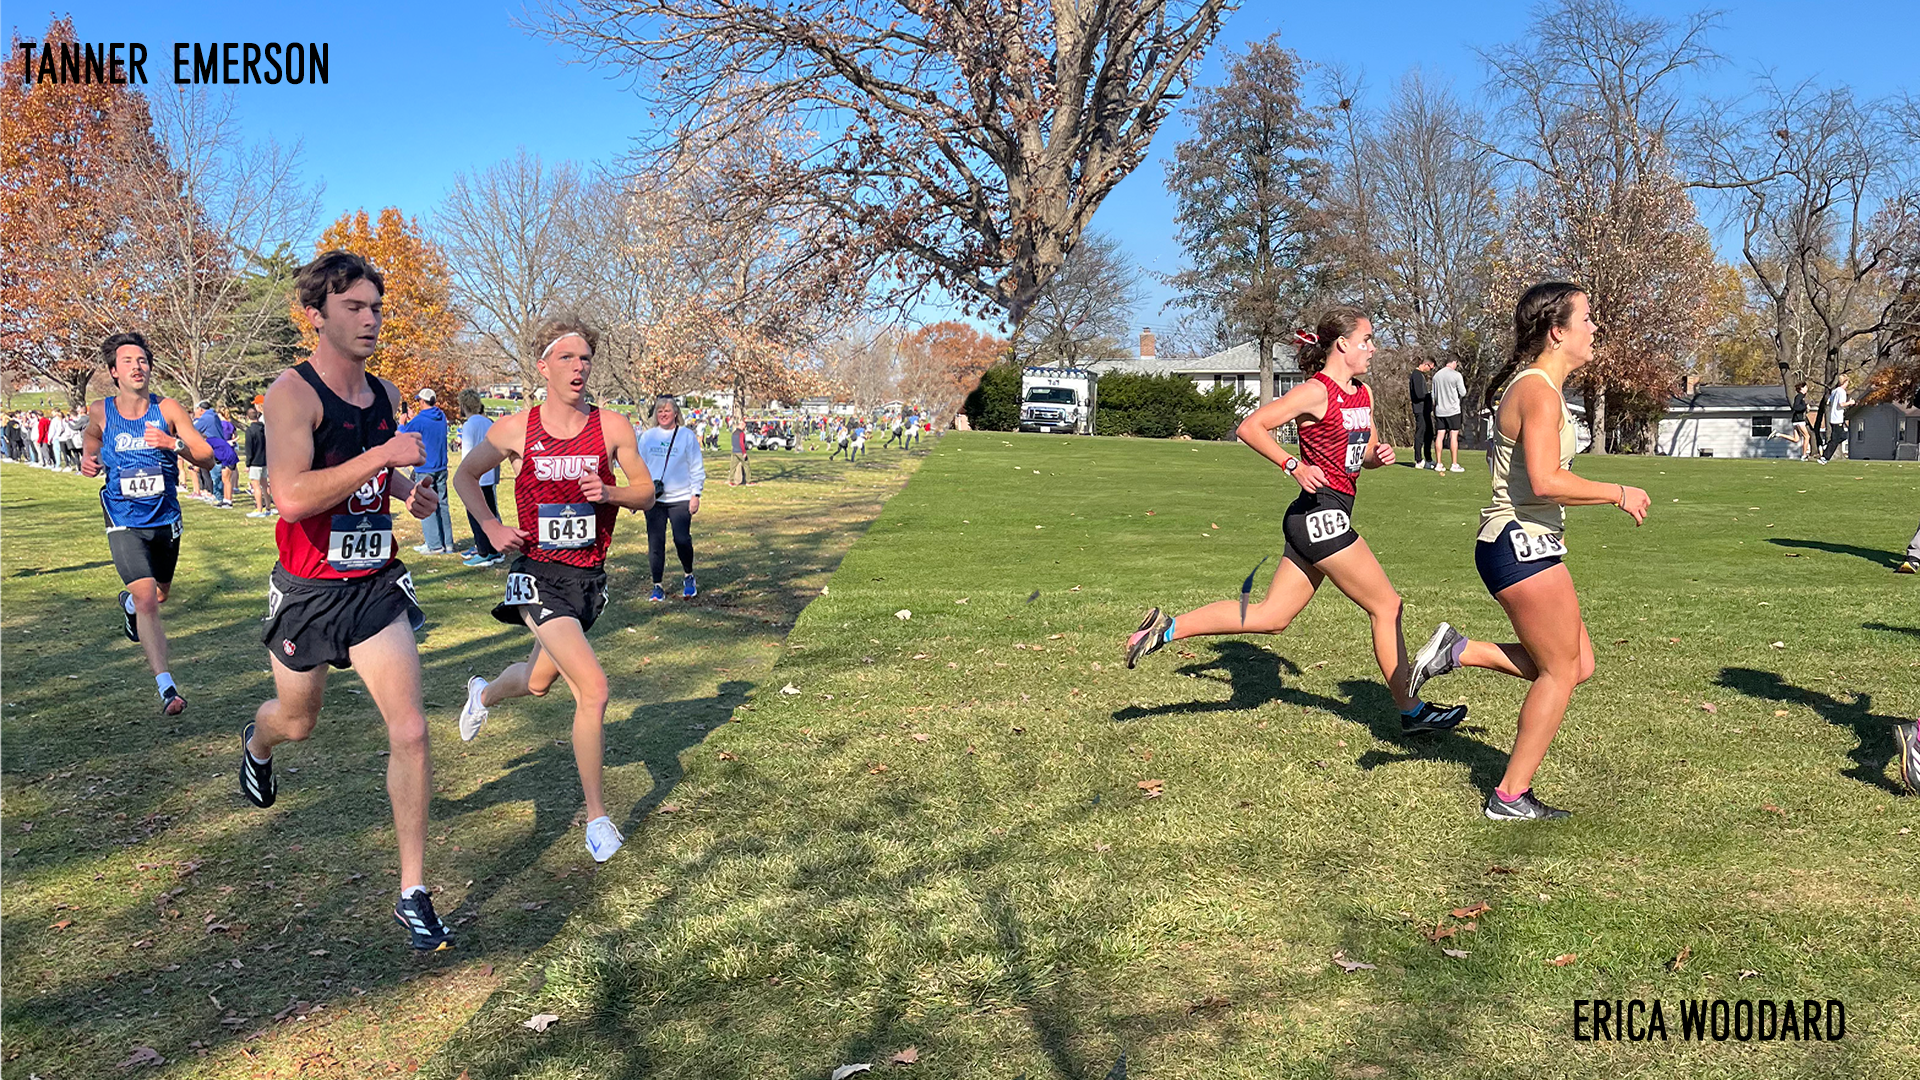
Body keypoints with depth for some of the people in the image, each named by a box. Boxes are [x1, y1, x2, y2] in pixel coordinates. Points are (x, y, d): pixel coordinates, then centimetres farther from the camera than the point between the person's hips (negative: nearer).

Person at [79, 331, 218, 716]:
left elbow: (207, 456, -12)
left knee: (160, 594, 23)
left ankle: (128, 602, 61)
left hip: (165, 520, 2)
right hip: (125, 524, -2)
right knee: (147, 599, -17)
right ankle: (167, 689, -17)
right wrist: (86, 460, -4)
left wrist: (173, 443, -30)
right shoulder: (100, 413, -5)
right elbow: (90, 441, 18)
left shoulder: (168, 409, -8)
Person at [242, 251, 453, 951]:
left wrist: (410, 493, 3)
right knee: (297, 721, 19)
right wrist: (383, 455, -31)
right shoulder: (293, 393, -17)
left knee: (410, 732, -7)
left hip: (377, 585, 4)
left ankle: (413, 896, 3)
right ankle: (256, 742, 61)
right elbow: (292, 497, -29)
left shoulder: (384, 395, 4)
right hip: (309, 591, -4)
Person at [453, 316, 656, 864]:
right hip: (537, 572, -4)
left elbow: (646, 492, 5)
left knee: (539, 681, 24)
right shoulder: (514, 430, -7)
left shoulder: (613, 427, -4)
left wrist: (608, 493, -15)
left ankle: (483, 693, 62)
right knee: (593, 689, -19)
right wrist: (491, 525, -4)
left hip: (589, 573, 4)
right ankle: (597, 816, -2)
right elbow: (465, 476, 10)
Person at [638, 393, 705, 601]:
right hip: (653, 499, 3)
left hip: (680, 499, -2)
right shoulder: (647, 437, 10)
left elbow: (697, 469, 3)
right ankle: (657, 586, 11)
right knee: (655, 543, 2)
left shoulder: (687, 436, 2)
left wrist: (696, 494, -3)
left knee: (682, 540, -9)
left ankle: (688, 576, 17)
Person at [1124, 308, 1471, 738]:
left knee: (1270, 616, 8)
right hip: (1320, 513, -9)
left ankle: (1167, 628, 7)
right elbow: (1250, 427, -13)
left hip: (1320, 520, 9)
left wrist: (1379, 454, 4)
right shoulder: (1316, 392, -11)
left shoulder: (1363, 394, 16)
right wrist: (1295, 467, -20)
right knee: (1388, 607, 2)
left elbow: (1364, 455, 26)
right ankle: (1411, 711, 15)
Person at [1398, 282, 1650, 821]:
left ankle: (1459, 651, 10)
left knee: (1578, 666, 14)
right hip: (1522, 544, -10)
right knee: (1561, 670, 1)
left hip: (1526, 545, 10)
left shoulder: (1535, 386, 15)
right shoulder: (1540, 391, -17)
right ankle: (1511, 796, 9)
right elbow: (1546, 482, -27)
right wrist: (1618, 494, -15)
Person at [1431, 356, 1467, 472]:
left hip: (1439, 410, 5)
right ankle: (1454, 465, -2)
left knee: (1439, 435, 5)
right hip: (1453, 410, -5)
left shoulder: (1436, 375, 7)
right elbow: (1463, 393, -7)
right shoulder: (1456, 375, -10)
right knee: (1454, 435, -2)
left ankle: (1438, 464, 5)